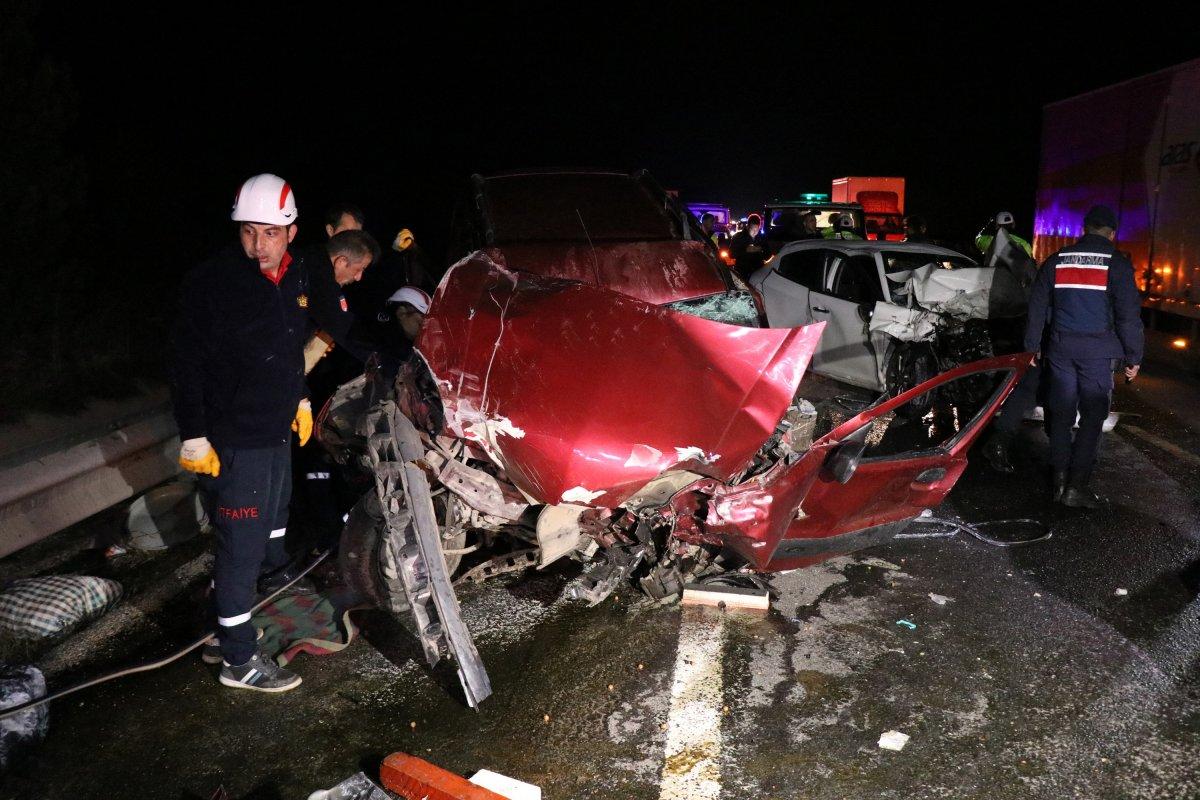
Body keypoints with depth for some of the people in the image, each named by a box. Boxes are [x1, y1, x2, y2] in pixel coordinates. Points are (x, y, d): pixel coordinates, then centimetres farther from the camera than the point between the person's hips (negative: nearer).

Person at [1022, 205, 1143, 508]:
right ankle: (1076, 486, -1)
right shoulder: (1116, 264, -4)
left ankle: (1059, 479, 14)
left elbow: (1037, 308, 12)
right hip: (1097, 351, -4)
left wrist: (1033, 346, 20)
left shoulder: (1056, 260, 8)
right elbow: (1129, 315, -5)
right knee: (1092, 417, 2)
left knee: (1061, 413, 11)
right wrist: (1133, 357, 2)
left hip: (1060, 347, 4)